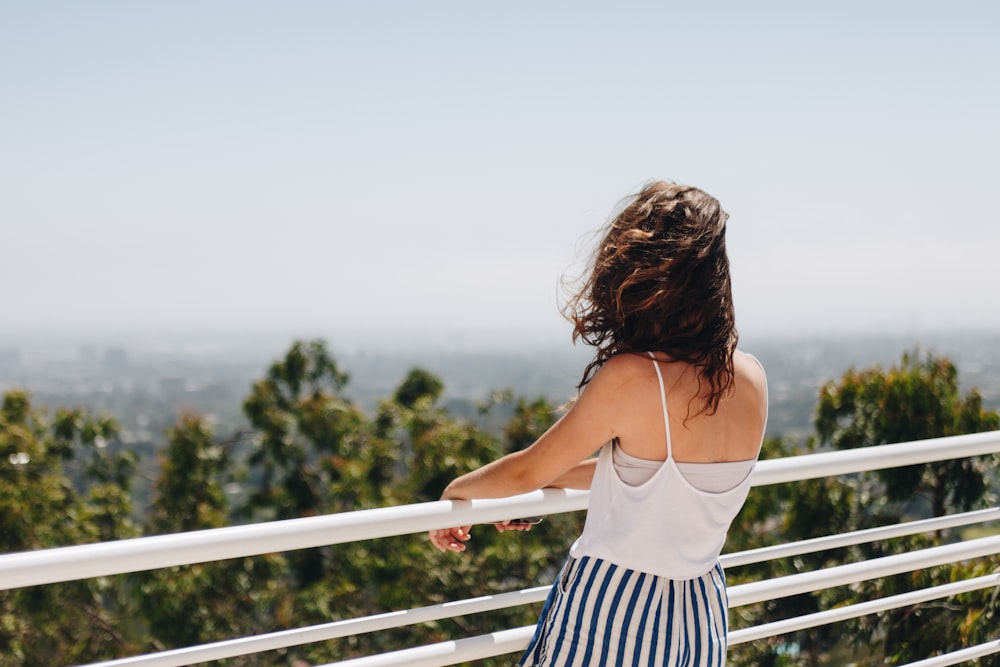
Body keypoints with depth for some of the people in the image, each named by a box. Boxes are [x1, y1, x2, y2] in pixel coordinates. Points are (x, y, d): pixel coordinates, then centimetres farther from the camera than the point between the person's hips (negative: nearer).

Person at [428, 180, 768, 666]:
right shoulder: (750, 380, -3)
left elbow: (527, 471, -7)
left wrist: (457, 490, 13)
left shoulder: (629, 377, -21)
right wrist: (553, 478, 22)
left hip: (613, 611, -6)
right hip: (703, 614, 6)